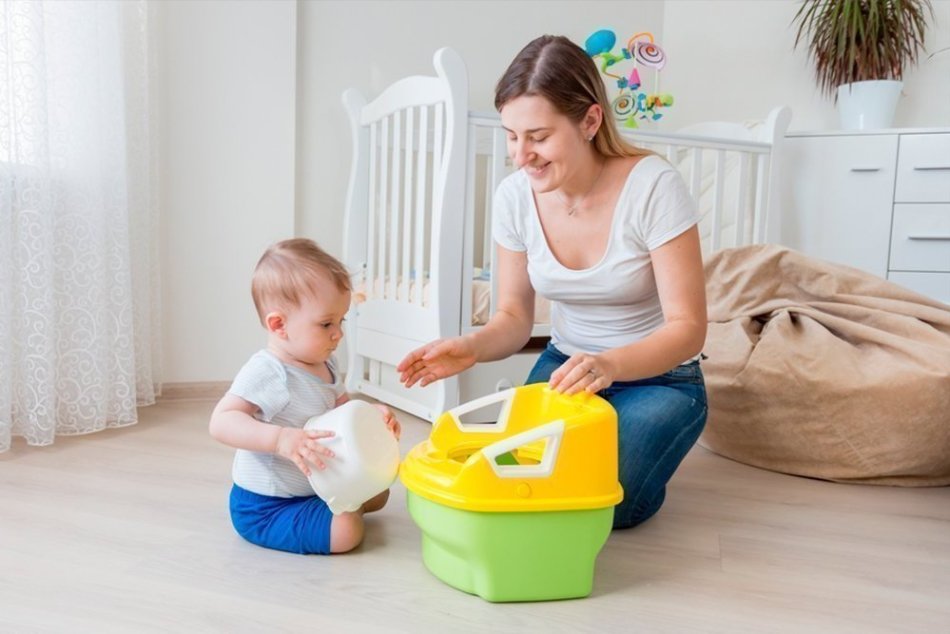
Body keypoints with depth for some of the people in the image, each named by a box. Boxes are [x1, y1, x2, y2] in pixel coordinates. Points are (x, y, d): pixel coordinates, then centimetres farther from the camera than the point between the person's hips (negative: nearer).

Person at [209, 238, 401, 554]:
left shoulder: (325, 365, 1)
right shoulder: (266, 373, -26)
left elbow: (342, 409, 12)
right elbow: (221, 422, -32)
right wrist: (280, 438, -46)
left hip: (312, 488, 9)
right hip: (265, 508, -8)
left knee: (377, 493, 14)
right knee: (347, 529, -22)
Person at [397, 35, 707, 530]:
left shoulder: (653, 187, -24)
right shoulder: (515, 195, -12)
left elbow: (687, 329, -22)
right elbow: (513, 317, -3)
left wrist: (609, 365, -41)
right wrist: (472, 347, -25)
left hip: (656, 377, -3)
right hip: (565, 365, 3)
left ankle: (642, 466, 12)